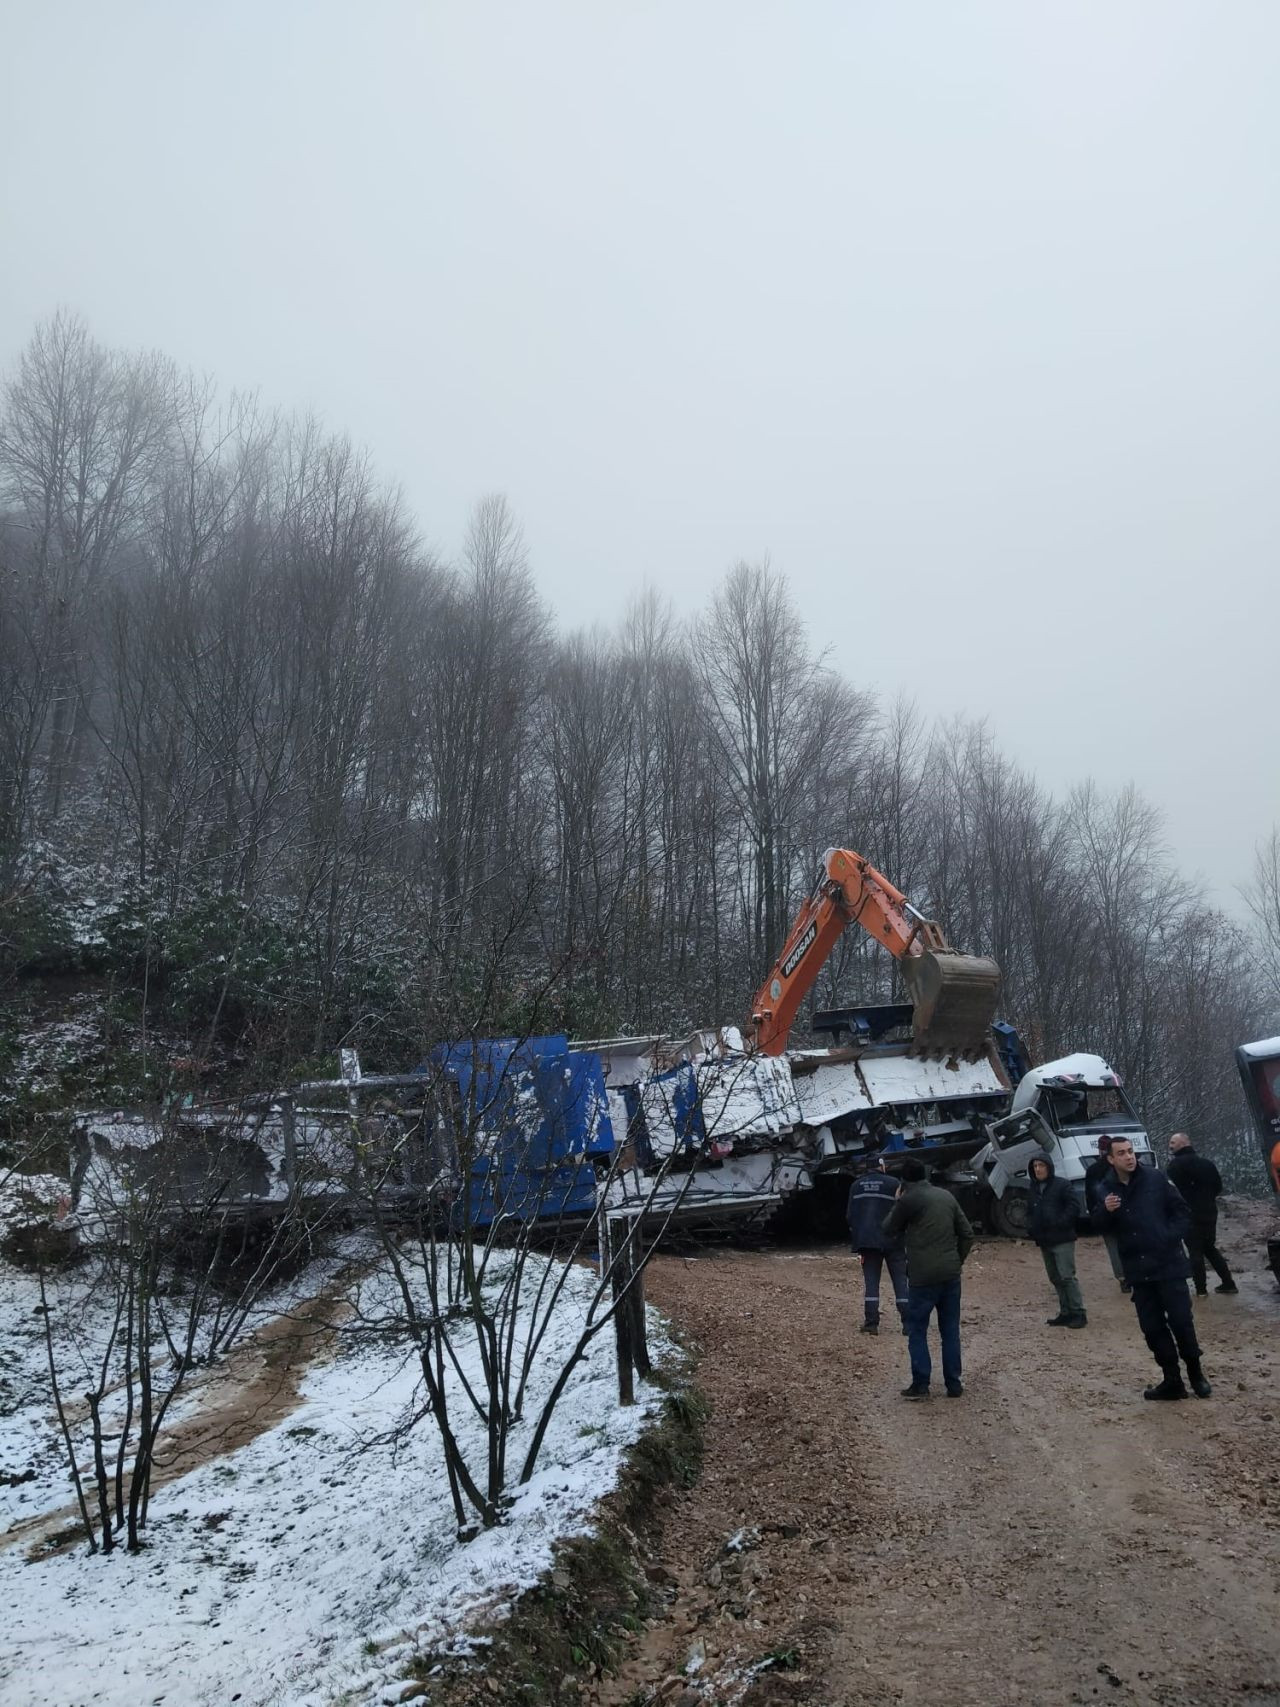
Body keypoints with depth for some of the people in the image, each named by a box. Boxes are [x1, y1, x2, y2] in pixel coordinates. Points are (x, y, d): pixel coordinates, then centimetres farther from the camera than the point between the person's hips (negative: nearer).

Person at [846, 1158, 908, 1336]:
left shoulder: (856, 1185, 8)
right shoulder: (893, 1184, -3)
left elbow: (850, 1215, 9)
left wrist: (857, 1240, 16)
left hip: (867, 1241, 3)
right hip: (892, 1241, -3)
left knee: (871, 1281, 7)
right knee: (900, 1280, 4)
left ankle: (871, 1322, 2)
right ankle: (907, 1322, 1)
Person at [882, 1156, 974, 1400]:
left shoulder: (909, 1199, -8)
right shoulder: (946, 1196, 10)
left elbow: (888, 1229, 5)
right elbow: (967, 1234, 12)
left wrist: (897, 1202, 15)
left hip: (923, 1276, -5)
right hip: (951, 1274, 5)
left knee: (917, 1331, 5)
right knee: (950, 1331, 12)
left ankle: (921, 1385, 3)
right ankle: (953, 1384, 14)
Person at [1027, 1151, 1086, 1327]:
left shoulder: (1061, 1185, -8)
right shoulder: (1034, 1187, 12)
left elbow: (1073, 1207, -12)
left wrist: (1060, 1223, -18)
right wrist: (1031, 1227, 7)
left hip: (1062, 1240, -7)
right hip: (1044, 1241, 7)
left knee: (1067, 1276, -10)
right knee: (1055, 1278, 11)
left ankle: (1078, 1313, -3)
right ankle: (1066, 1313, 19)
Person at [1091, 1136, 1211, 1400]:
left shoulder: (1155, 1178, -4)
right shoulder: (1107, 1190, 3)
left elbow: (1181, 1210, 1)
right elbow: (1099, 1226, 2)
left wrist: (1172, 1238, -10)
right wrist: (1105, 1210, -18)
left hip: (1168, 1263, -3)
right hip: (1138, 1269, 3)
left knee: (1180, 1320, -3)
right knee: (1152, 1327, 6)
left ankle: (1195, 1373, 18)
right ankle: (1172, 1380, 18)